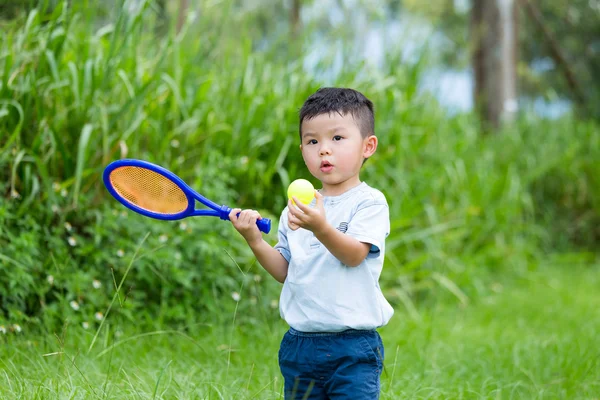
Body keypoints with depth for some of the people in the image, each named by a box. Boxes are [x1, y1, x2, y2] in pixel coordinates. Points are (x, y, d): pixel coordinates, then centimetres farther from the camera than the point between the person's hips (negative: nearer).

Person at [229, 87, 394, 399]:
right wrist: (255, 241, -4)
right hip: (300, 344, 6)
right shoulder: (295, 209, 12)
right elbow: (285, 271, 12)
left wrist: (321, 227, -36)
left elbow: (354, 254, -19)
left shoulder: (369, 202, -5)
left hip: (352, 348, -5)